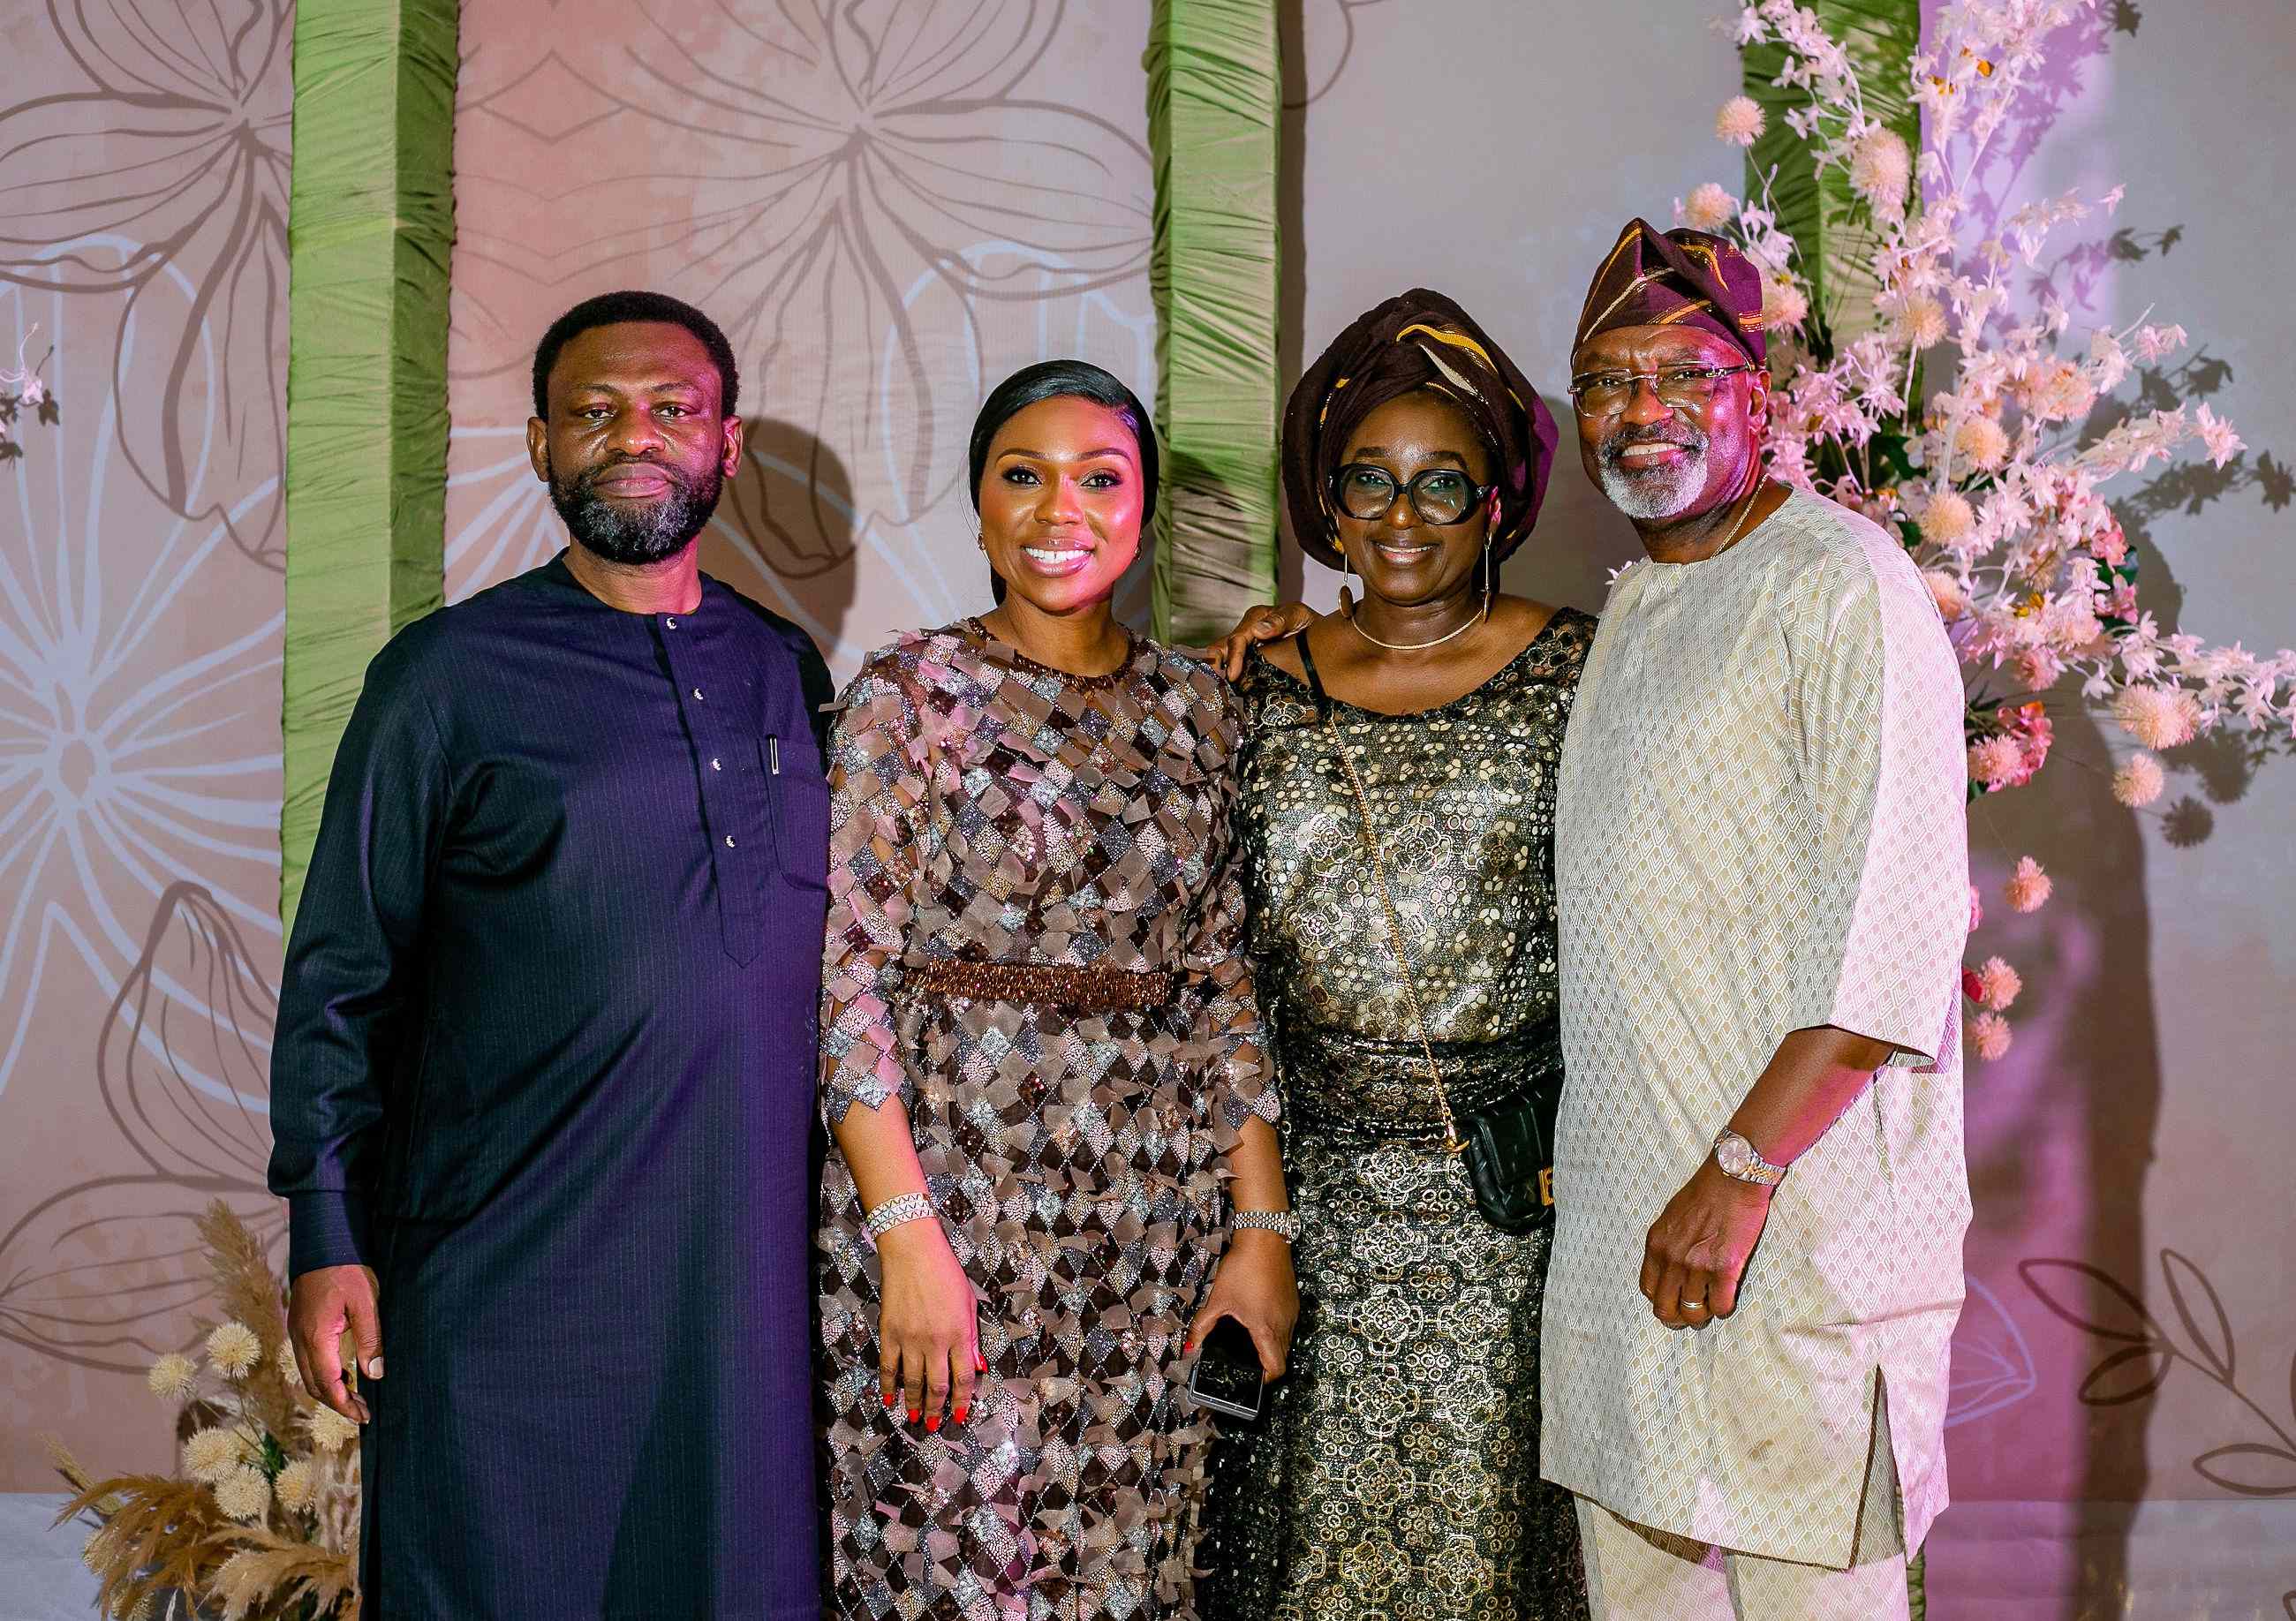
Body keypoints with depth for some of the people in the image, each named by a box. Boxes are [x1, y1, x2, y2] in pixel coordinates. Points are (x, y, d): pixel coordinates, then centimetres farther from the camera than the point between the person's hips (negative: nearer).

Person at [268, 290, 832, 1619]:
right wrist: (328, 1239, -5)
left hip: (745, 1267, 4)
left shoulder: (786, 671, 11)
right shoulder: (448, 674, -1)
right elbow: (341, 977, 1)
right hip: (508, 1273, -3)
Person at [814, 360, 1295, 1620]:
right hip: (948, 1179, -4)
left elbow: (1223, 983, 10)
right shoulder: (910, 693, -4)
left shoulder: (1193, 704, 9)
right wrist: (907, 1234, -17)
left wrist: (1264, 1224, 3)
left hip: (1154, 1210, 4)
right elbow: (841, 974, -9)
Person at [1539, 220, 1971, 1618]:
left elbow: (1894, 930, -17)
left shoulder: (1844, 585, -9)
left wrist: (1742, 1171, -22)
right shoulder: (1631, 609, 18)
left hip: (1799, 1208, -7)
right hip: (1619, 1206, 8)